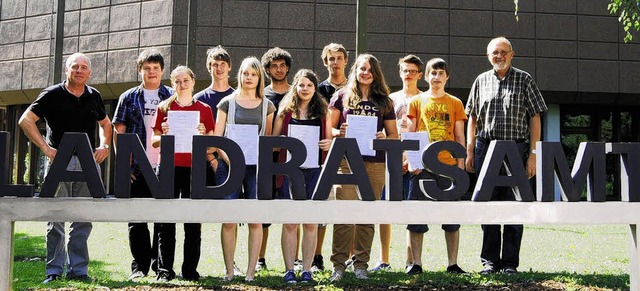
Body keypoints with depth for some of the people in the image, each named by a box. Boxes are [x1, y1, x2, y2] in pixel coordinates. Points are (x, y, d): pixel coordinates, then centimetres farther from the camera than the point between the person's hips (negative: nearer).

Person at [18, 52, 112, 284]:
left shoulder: (94, 96, 13)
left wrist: (104, 146, 10)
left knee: (83, 220, 5)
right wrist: (45, 147, -11)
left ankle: (78, 270, 13)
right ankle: (54, 271, 5)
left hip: (89, 162, 4)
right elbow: (25, 120, -3)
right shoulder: (52, 95, -1)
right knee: (56, 219, -2)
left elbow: (105, 123, 27)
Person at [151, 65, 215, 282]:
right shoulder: (164, 108, 9)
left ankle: (190, 269, 7)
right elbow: (155, 141, 9)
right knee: (166, 220, -1)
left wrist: (203, 135, -11)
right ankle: (165, 269, 3)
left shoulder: (204, 109, 8)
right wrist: (164, 135, -11)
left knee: (193, 220, 1)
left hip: (194, 168, 0)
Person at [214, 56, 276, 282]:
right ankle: (229, 270, 5)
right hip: (229, 165, -1)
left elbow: (270, 139, 13)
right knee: (229, 220, -3)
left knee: (255, 220, -2)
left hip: (257, 167, 1)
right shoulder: (227, 103, 7)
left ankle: (251, 271, 4)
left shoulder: (267, 105, 12)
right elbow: (217, 137, 4)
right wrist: (229, 161, -10)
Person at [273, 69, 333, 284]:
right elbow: (273, 140, 9)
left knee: (311, 222, 3)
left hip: (315, 170, 1)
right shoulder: (285, 111, 8)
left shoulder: (323, 112, 11)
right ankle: (289, 270, 7)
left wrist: (329, 144, -6)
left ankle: (307, 270, 10)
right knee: (290, 222, -1)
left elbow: (329, 140, 16)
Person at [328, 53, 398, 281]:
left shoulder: (384, 101, 14)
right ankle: (338, 264, -2)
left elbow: (394, 134, 15)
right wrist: (340, 132, -12)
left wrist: (384, 137, -6)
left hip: (375, 163, 2)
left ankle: (361, 264, 12)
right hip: (347, 161, -2)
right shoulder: (342, 96, 10)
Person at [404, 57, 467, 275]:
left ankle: (453, 263, 9)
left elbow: (459, 137, 9)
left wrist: (460, 164, 0)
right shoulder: (417, 101, 9)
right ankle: (415, 263, 7)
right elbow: (409, 135, 7)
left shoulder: (455, 103, 11)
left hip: (448, 165, 1)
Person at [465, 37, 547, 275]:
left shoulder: (524, 80, 5)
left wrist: (533, 155, -5)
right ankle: (490, 261, 13)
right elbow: (472, 118, 15)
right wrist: (470, 152, 6)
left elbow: (535, 119, 3)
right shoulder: (481, 81, 12)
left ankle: (510, 262, 7)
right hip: (486, 149, 2)